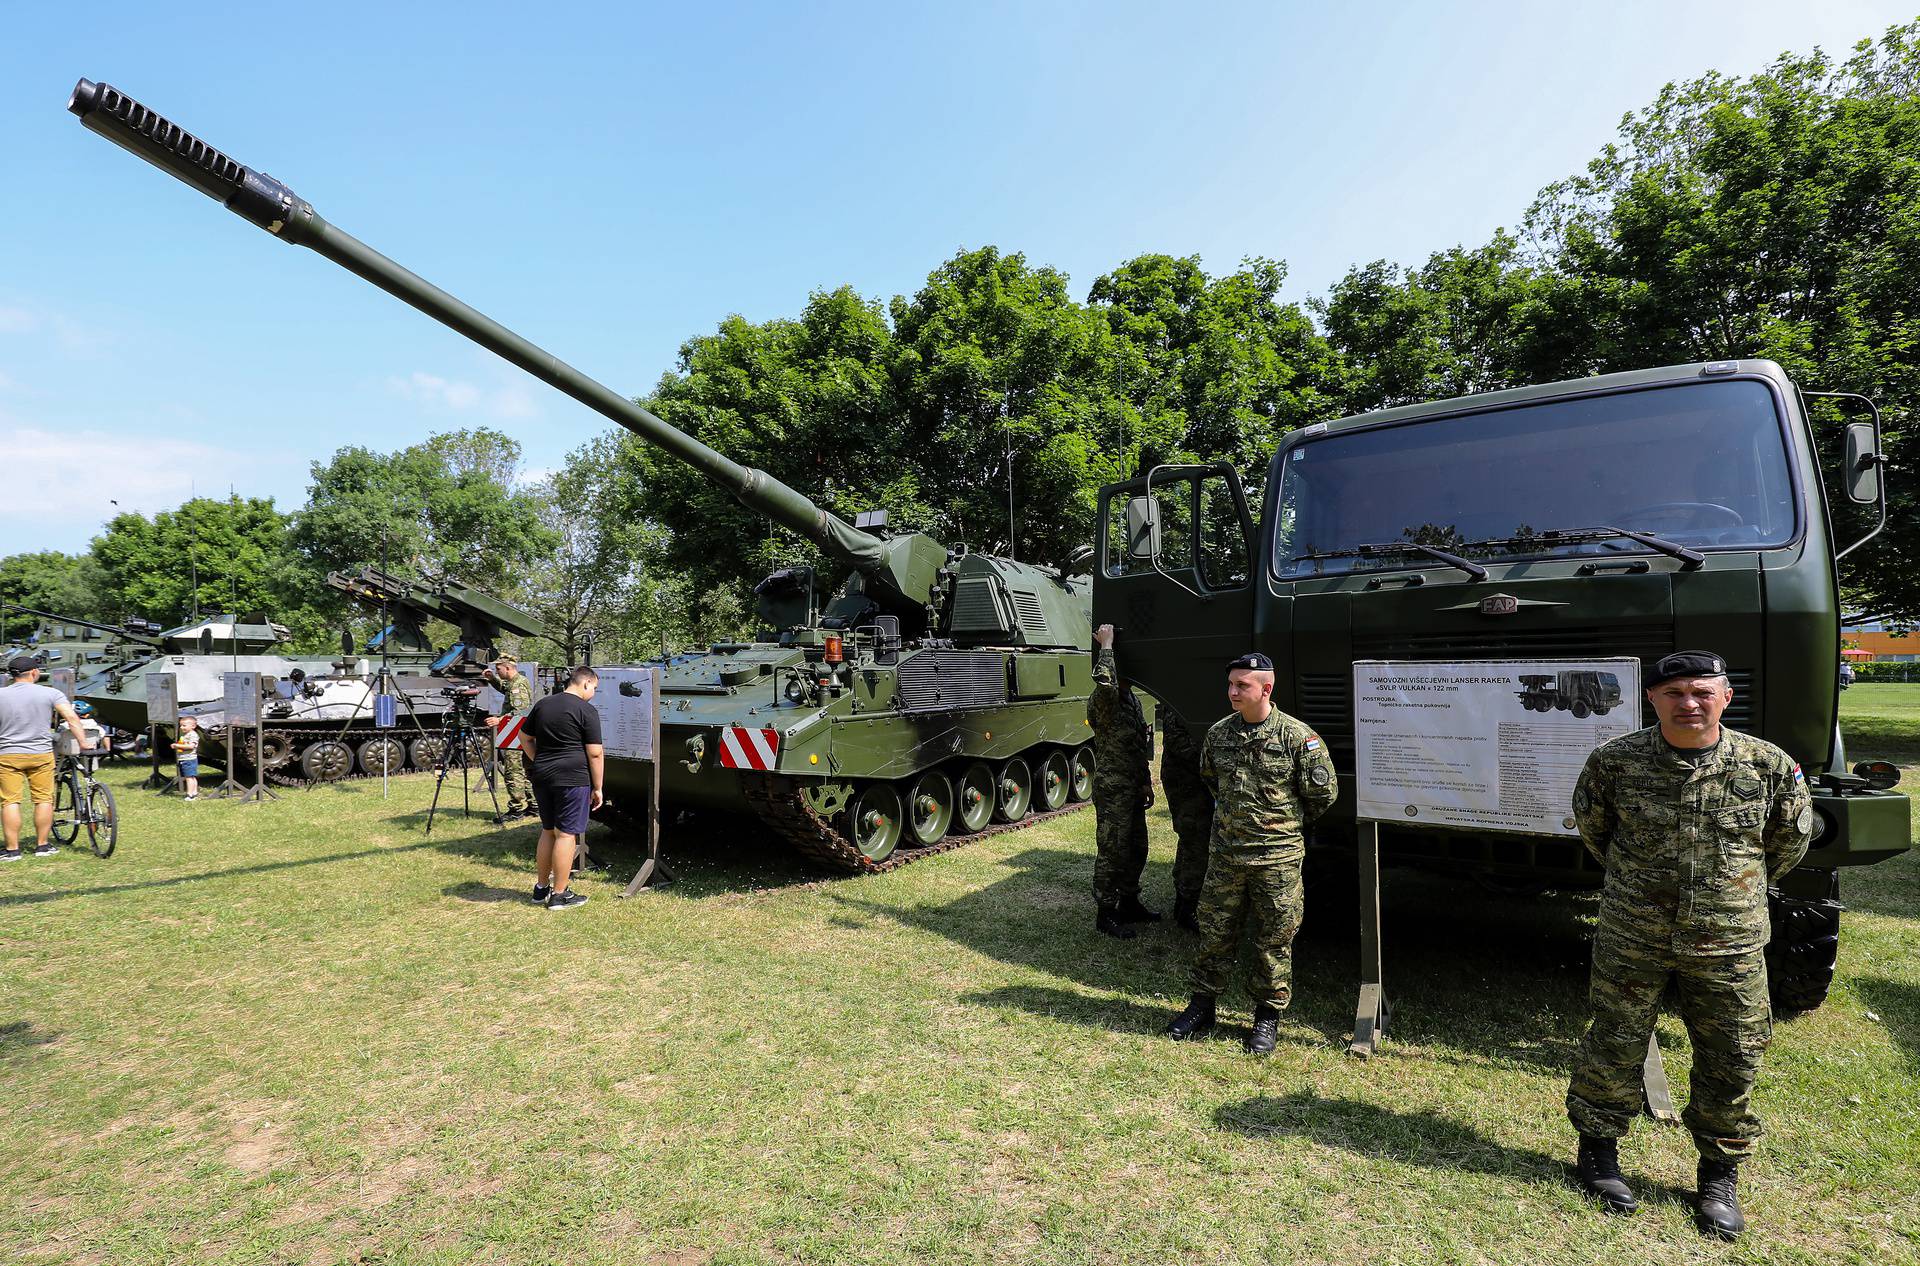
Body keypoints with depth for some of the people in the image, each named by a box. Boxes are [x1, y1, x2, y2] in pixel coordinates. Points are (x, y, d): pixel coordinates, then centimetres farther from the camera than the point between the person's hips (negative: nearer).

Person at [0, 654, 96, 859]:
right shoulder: (50, 693, -5)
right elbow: (72, 718, -14)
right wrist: (83, 743, -13)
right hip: (41, 754, -1)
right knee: (43, 799, 7)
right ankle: (42, 846, 11)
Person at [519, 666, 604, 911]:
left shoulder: (542, 704, 11)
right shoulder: (586, 711, -9)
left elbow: (524, 738, 21)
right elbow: (595, 753, -11)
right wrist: (597, 788, -5)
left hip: (542, 778, 7)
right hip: (572, 779, -7)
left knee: (548, 830, 19)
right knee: (566, 834, 0)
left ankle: (541, 888, 27)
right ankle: (559, 895, 4)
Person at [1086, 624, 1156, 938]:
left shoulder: (1133, 698, 11)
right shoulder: (1100, 702, -18)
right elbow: (1105, 684, -45)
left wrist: (1146, 783, 17)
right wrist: (1106, 645, -32)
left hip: (1133, 790, 9)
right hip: (1112, 791, -9)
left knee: (1136, 850, 19)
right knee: (1112, 852, 0)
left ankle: (1129, 903, 35)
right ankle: (1105, 914, 13)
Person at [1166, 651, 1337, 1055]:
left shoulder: (1297, 736, -12)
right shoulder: (1218, 733, 2)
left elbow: (1324, 793, -1)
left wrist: (1287, 822, 8)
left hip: (1277, 857, -4)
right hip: (1225, 852, 4)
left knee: (1274, 941, 9)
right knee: (1215, 934, 12)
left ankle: (1268, 1016, 25)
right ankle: (1202, 1008, 26)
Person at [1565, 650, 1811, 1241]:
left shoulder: (1769, 765, -6)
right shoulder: (1614, 761, -8)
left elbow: (1790, 838, 13)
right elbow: (1591, 825, 10)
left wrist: (1741, 888, 16)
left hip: (1729, 944, 1)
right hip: (1631, 938, -1)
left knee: (1731, 1062, 12)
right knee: (1614, 1049, 9)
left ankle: (1719, 1176, 33)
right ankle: (1597, 1152, 29)